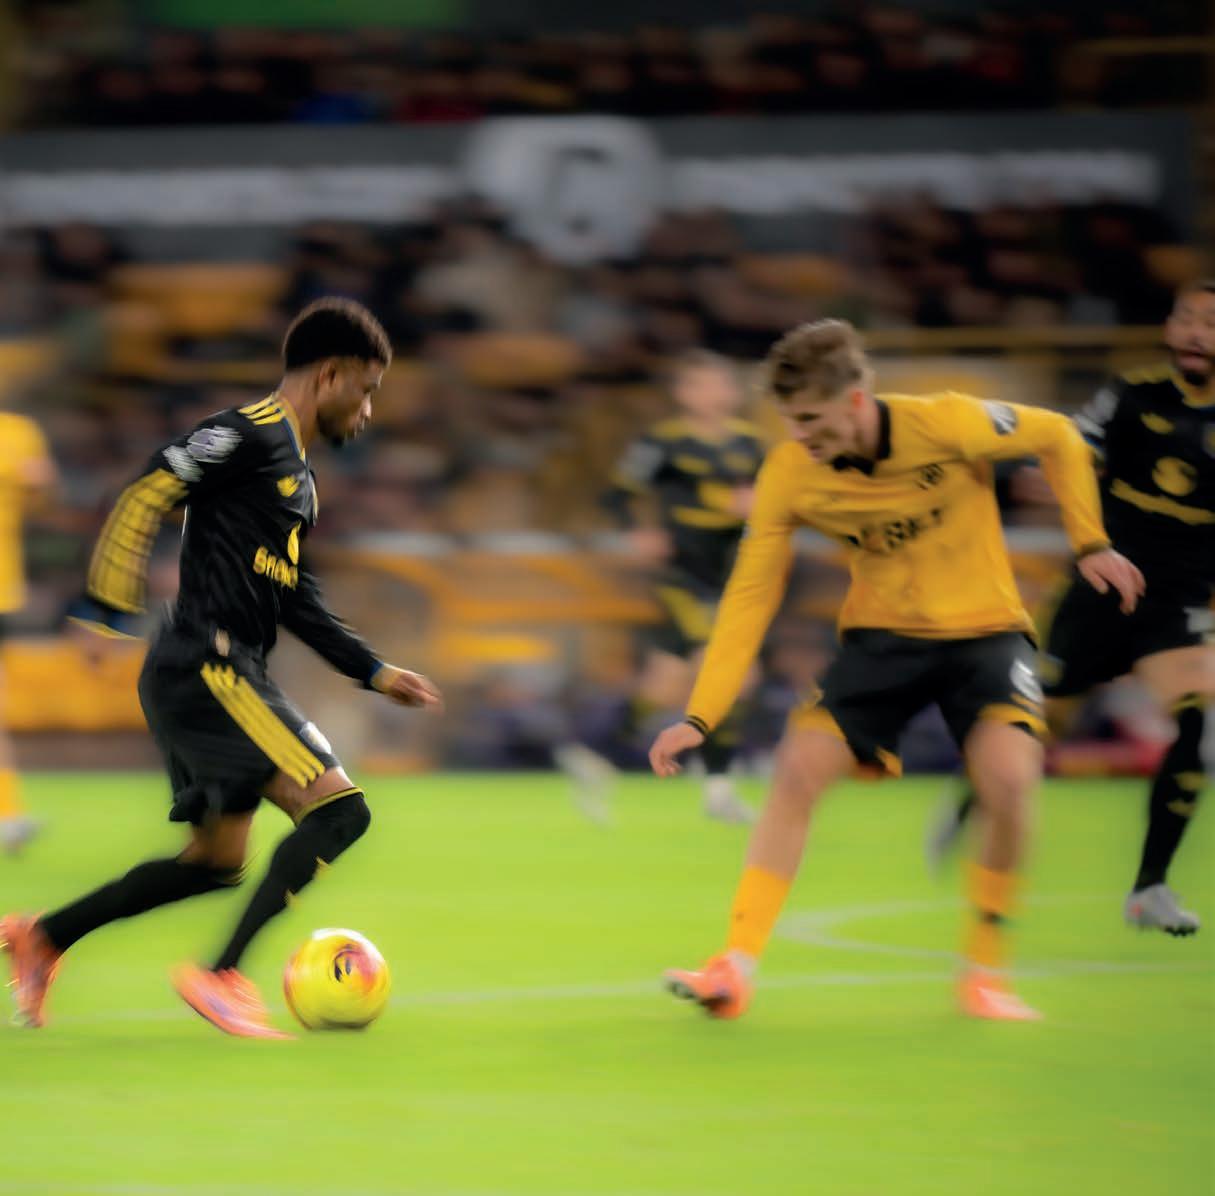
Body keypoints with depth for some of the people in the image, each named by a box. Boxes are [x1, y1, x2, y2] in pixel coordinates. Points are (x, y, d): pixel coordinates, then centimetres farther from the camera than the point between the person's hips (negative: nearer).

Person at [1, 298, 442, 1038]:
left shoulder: (296, 471, 20)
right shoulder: (249, 436, -10)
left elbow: (294, 598, 25)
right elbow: (144, 497, -17)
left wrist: (375, 672, 22)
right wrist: (110, 610, -22)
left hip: (223, 676, 10)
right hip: (207, 669, -10)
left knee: (218, 861, 16)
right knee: (338, 808, -15)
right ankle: (224, 975, -14)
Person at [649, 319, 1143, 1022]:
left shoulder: (946, 424, -23)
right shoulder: (789, 475, -14)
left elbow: (1058, 438, -5)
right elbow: (750, 596, -8)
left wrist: (1090, 544, -6)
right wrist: (700, 717, -13)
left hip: (983, 628, -3)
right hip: (882, 636, 3)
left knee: (1009, 779, -25)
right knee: (798, 771, -15)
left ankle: (985, 971, -5)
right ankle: (737, 969, -8)